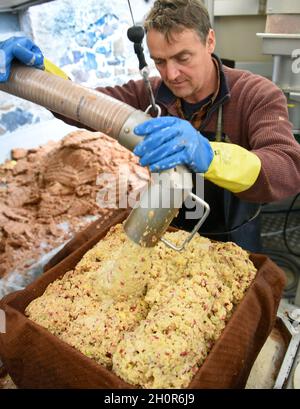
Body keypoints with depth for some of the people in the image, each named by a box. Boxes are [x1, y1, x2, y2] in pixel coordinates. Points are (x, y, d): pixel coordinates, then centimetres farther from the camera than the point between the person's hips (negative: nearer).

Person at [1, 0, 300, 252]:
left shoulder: (258, 95, -22)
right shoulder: (149, 93, -11)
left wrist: (210, 156, -55)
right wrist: (36, 72, -31)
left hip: (231, 241, -2)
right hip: (165, 231, 3)